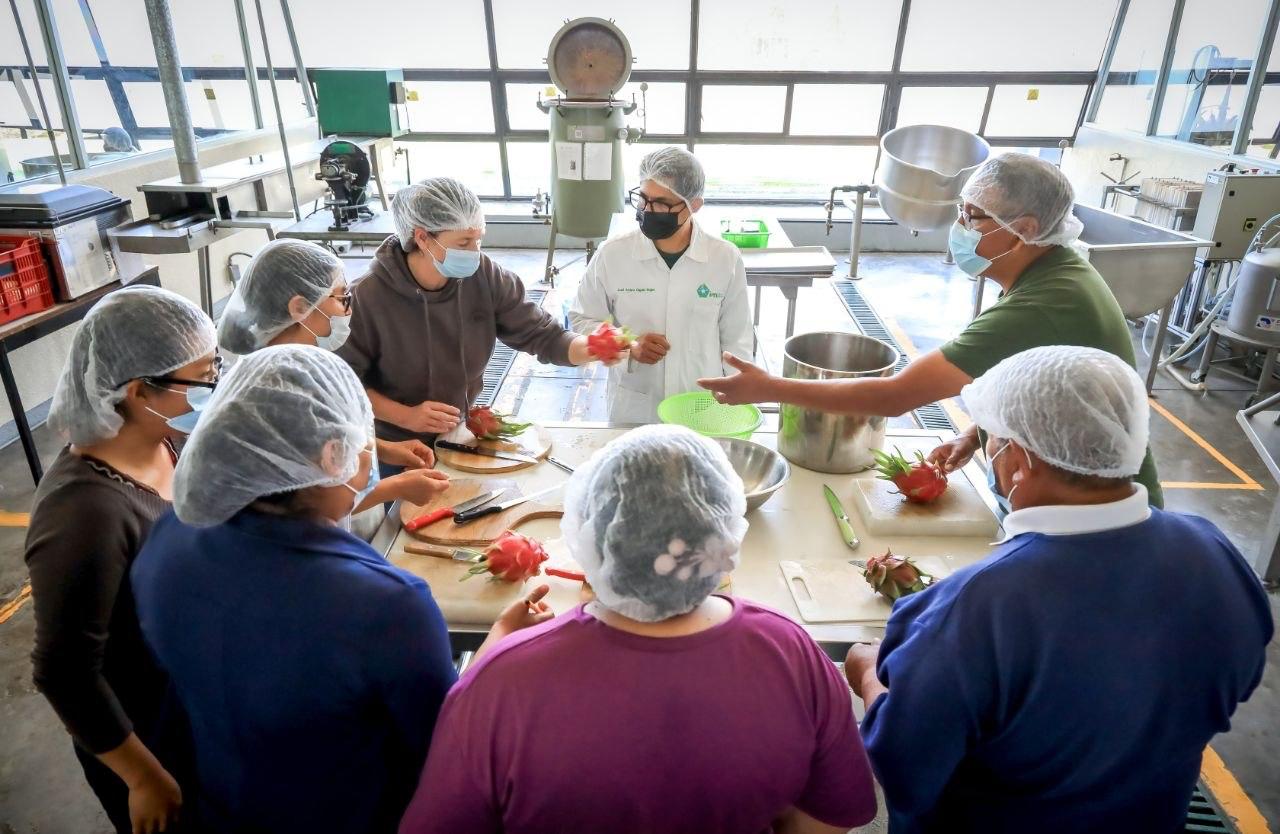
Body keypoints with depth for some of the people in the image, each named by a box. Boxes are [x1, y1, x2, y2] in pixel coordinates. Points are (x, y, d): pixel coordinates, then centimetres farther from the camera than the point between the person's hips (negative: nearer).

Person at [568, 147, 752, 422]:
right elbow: (582, 320, 0)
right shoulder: (612, 254, -10)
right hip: (632, 411, 0)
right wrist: (627, 346, -16)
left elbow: (735, 341, 1)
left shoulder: (726, 259, -7)